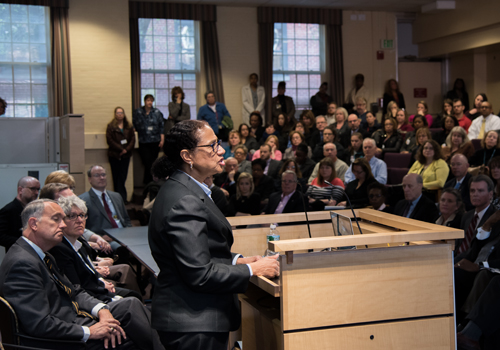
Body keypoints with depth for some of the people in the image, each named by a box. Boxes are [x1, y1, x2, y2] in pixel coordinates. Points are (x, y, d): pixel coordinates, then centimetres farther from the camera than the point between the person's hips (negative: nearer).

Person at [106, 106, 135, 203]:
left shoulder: (129, 127, 12)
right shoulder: (111, 126, 1)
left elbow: (133, 139, 5)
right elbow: (110, 141, -7)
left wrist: (127, 149, -10)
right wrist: (121, 149, -12)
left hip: (125, 155, 3)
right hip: (114, 155, -3)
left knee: (123, 177, 4)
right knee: (117, 178, -2)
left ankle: (122, 198, 9)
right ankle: (121, 197, 0)